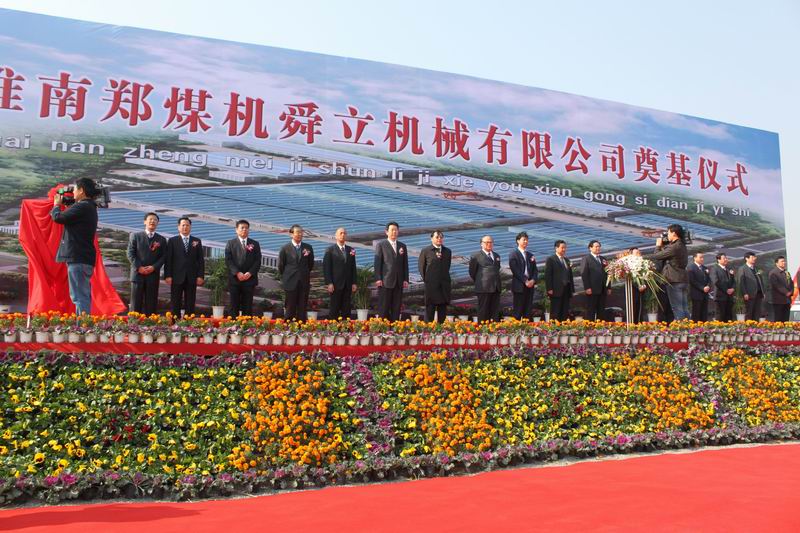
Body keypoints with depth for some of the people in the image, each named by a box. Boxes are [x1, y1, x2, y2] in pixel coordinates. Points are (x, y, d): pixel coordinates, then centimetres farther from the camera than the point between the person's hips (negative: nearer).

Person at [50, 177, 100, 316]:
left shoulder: (82, 206, -14)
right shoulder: (90, 207, 18)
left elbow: (58, 218, -13)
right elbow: (70, 219, 28)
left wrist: (57, 204, 6)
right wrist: (64, 205, 20)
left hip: (78, 258, -10)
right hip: (86, 257, 10)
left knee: (79, 296, -11)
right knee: (83, 295, 14)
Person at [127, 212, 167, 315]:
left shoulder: (161, 239, 10)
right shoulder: (135, 236, 7)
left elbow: (163, 256, 4)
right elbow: (130, 253, 1)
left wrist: (154, 267, -10)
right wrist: (139, 267, -10)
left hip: (153, 274, 1)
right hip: (137, 273, -1)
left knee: (151, 303, 1)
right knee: (136, 302, 1)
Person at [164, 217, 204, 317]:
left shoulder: (197, 241, 11)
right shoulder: (172, 241, 6)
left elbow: (201, 260, 8)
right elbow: (168, 259, 2)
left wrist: (201, 276, -1)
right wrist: (168, 275, -7)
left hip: (192, 278, 1)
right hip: (177, 277, -1)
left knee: (190, 304, 3)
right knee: (175, 304, 2)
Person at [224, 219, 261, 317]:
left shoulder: (255, 244, 11)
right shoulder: (230, 243, 9)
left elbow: (258, 261, 4)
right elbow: (228, 260, 0)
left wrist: (250, 273, -11)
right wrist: (237, 273, -13)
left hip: (249, 279, 1)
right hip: (234, 279, -1)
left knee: (248, 306, 2)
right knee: (234, 306, 1)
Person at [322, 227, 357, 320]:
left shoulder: (351, 250, 13)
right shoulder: (330, 250, 1)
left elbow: (353, 267, 13)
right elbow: (326, 267, -3)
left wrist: (354, 283, 6)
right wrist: (329, 283, -11)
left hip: (348, 285, 4)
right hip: (336, 285, -4)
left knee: (346, 309, 3)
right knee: (334, 309, -2)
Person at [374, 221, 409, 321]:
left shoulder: (402, 246, 16)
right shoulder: (381, 245, 4)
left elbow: (405, 264, 13)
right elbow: (377, 263, -2)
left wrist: (406, 279, 5)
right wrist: (378, 278, -10)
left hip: (399, 282, 4)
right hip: (385, 281, -4)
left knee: (396, 308, 4)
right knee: (383, 308, -3)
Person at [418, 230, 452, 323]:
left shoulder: (447, 251, 11)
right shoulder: (426, 251, 0)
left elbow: (447, 266, 16)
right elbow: (421, 266, 5)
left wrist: (445, 278, 9)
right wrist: (425, 279, 3)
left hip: (444, 284, 4)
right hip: (431, 284, -3)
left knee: (443, 308, 5)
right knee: (430, 308, 0)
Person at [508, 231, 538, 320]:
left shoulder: (530, 255, 18)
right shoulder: (513, 254, -1)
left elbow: (535, 270, 13)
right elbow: (515, 270, -10)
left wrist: (533, 280, -6)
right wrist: (525, 281, -15)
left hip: (530, 285, 6)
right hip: (519, 286, -6)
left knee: (528, 311, 4)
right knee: (517, 311, -5)